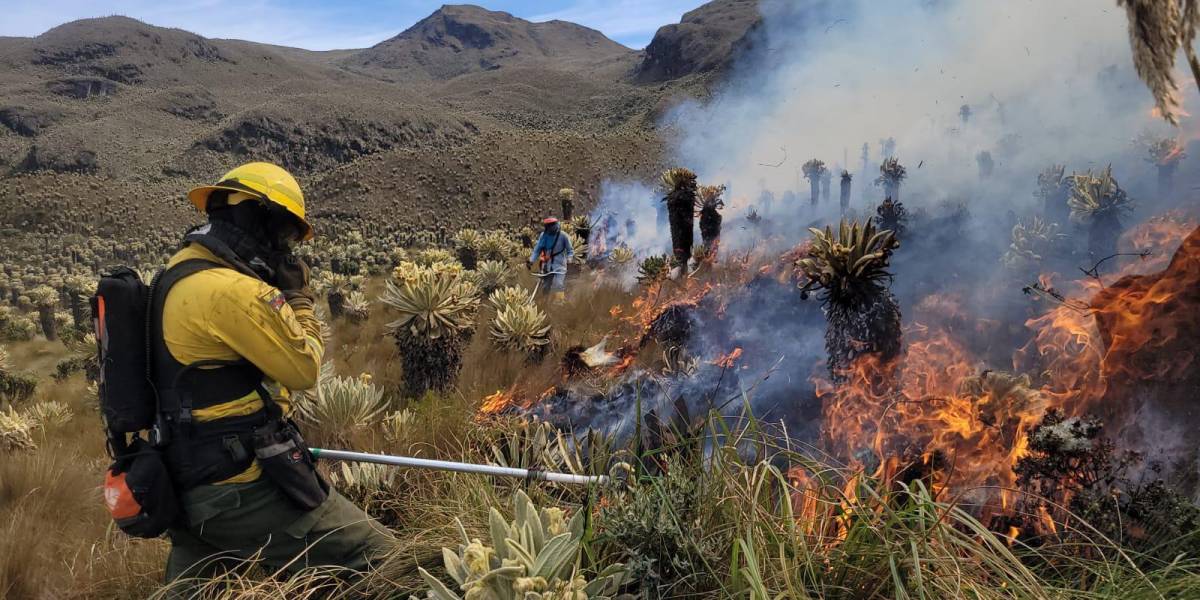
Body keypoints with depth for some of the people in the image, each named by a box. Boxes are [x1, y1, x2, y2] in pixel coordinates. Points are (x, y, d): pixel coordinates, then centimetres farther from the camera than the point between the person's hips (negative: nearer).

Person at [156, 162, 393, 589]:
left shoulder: (178, 273, 10)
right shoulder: (232, 290, -21)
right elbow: (304, 368, -11)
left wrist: (279, 295, 13)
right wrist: (299, 297, 2)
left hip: (190, 483, 10)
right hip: (242, 489, -10)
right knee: (377, 557, -8)